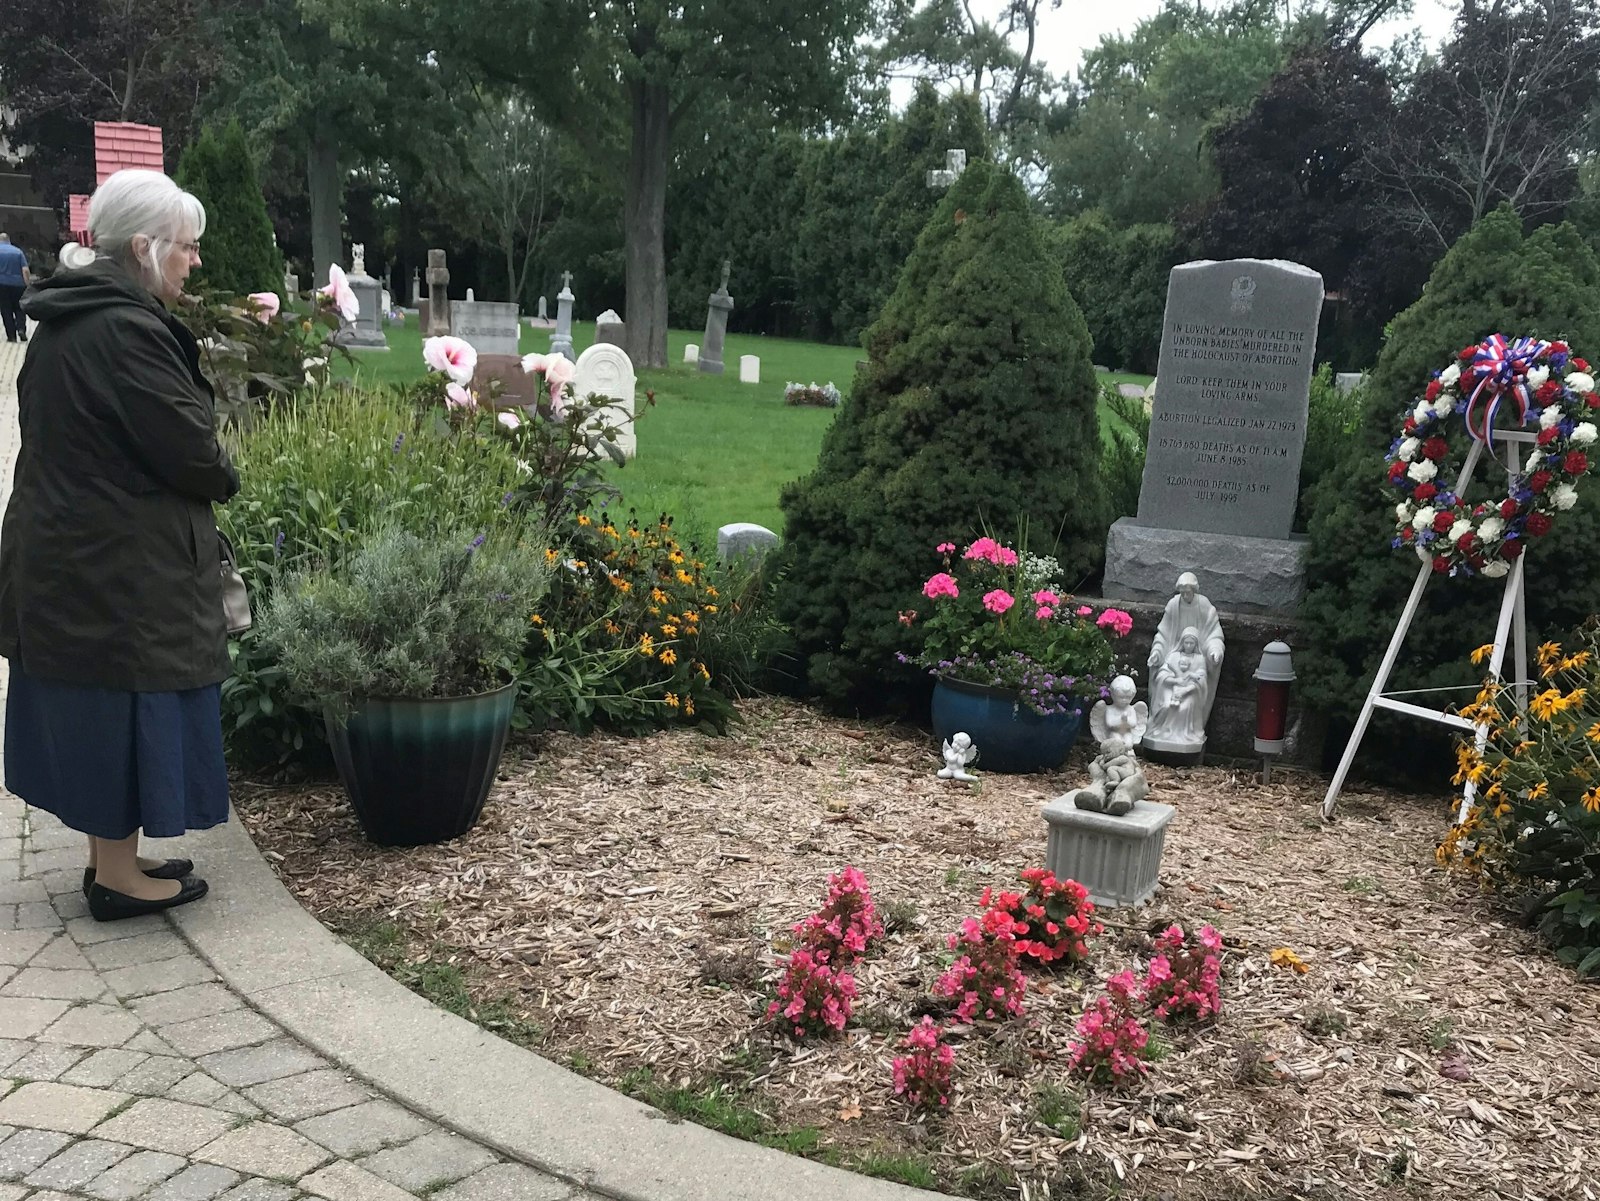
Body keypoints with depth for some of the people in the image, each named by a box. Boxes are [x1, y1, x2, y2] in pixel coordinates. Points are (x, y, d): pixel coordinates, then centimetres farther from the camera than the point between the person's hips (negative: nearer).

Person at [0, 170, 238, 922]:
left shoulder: (64, 323, 11)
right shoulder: (127, 330, -21)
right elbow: (190, 450, -21)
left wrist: (204, 472, 9)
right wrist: (224, 480, 1)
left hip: (63, 552, 10)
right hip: (123, 568, -10)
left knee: (90, 710, 16)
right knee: (130, 710, 2)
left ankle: (110, 856, 29)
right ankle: (120, 876, 15)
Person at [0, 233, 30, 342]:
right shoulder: (18, 251, 4)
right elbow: (25, 270, -5)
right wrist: (28, 286, -2)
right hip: (18, 284, 2)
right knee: (19, 308, 14)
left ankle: (12, 336, 3)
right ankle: (21, 329, -9)